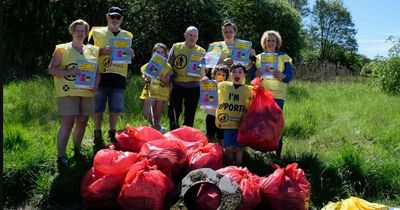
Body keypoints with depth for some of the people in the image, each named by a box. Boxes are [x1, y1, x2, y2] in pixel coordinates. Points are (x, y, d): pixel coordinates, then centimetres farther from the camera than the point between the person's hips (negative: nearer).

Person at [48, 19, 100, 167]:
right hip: (68, 92, -4)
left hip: (86, 93, 5)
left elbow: (96, 72, 18)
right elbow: (51, 69, -2)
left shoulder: (91, 51, 17)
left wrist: (95, 85, -2)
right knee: (67, 123, -10)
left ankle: (77, 149, 26)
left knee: (82, 122, 9)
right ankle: (61, 156, -5)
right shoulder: (62, 49, 4)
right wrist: (69, 72, -16)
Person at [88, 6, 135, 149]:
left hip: (119, 77, 2)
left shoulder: (127, 36, 14)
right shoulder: (97, 32, 5)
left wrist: (131, 54, -5)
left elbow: (130, 57, 19)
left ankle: (112, 135, 21)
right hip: (101, 76, -2)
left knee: (116, 109, 5)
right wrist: (102, 51, -15)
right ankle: (97, 136, 16)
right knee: (98, 108, 3)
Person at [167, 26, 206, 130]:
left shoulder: (201, 51, 7)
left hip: (193, 86, 2)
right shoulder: (176, 47, 3)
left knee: (190, 113, 8)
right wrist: (169, 80, -2)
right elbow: (169, 65, 7)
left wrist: (202, 73, -15)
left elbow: (203, 72, 7)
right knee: (174, 111, -1)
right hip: (177, 85, -1)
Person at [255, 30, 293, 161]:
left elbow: (289, 77, -4)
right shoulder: (259, 57, 13)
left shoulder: (283, 57, 5)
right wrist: (257, 75, -16)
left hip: (277, 95, -3)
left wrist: (282, 76, -26)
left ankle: (278, 154, -3)